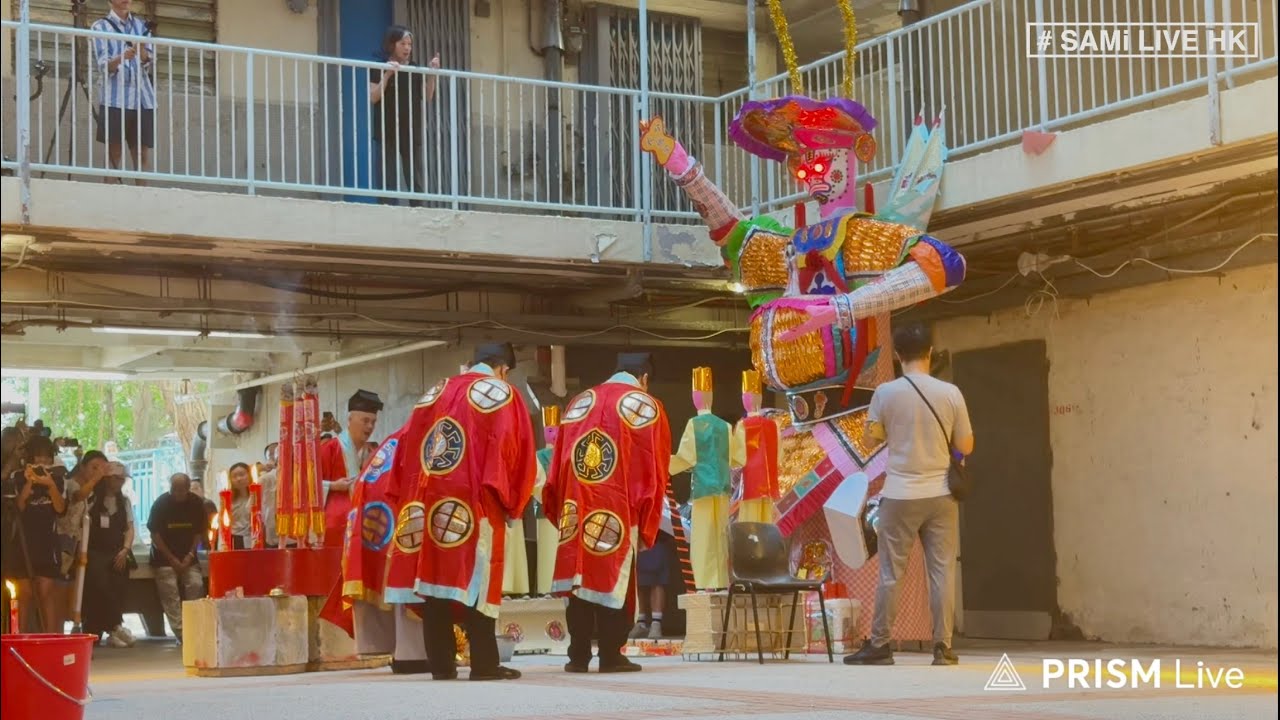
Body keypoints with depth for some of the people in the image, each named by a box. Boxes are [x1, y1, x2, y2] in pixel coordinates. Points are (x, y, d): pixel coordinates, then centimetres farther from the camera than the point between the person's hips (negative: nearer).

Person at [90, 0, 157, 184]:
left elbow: (149, 61, 6)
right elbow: (103, 66, -5)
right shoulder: (100, 27, 5)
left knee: (143, 153, 0)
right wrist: (122, 57, -25)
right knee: (113, 153, -5)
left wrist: (141, 51, -16)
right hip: (114, 99, -3)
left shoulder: (141, 25, 16)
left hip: (143, 97, 3)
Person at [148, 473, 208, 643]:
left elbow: (200, 531, 3)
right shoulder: (161, 503, -10)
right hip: (164, 557, -2)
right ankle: (180, 633, -18)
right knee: (169, 590, -15)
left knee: (196, 585, -14)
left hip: (187, 556, 2)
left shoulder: (196, 503, -3)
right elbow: (155, 534, -9)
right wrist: (172, 559, -12)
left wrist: (190, 555, -10)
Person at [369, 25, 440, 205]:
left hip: (413, 133, 4)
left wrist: (432, 74, -5)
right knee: (389, 183, -8)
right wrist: (387, 75, -19)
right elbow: (372, 98, -9)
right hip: (388, 134, -4)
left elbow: (427, 97, 7)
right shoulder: (380, 69, 1)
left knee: (417, 183, 2)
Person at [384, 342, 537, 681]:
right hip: (475, 506, -4)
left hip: (429, 501, 4)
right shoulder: (503, 395, 4)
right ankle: (484, 664, -4)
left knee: (436, 576, 5)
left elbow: (409, 444, 15)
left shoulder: (437, 393, 18)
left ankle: (441, 663, 5)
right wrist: (512, 504, 7)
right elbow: (517, 453, -1)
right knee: (474, 582, -3)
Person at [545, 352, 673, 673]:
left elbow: (559, 464, 13)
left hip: (576, 512, 4)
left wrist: (561, 513, 15)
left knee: (580, 581, 8)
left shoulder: (580, 403, 14)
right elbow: (655, 474, 0)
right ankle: (611, 656, 2)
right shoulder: (648, 407, 2)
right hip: (619, 515, -4)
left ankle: (578, 656, 8)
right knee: (614, 582, 2)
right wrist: (647, 528, 5)